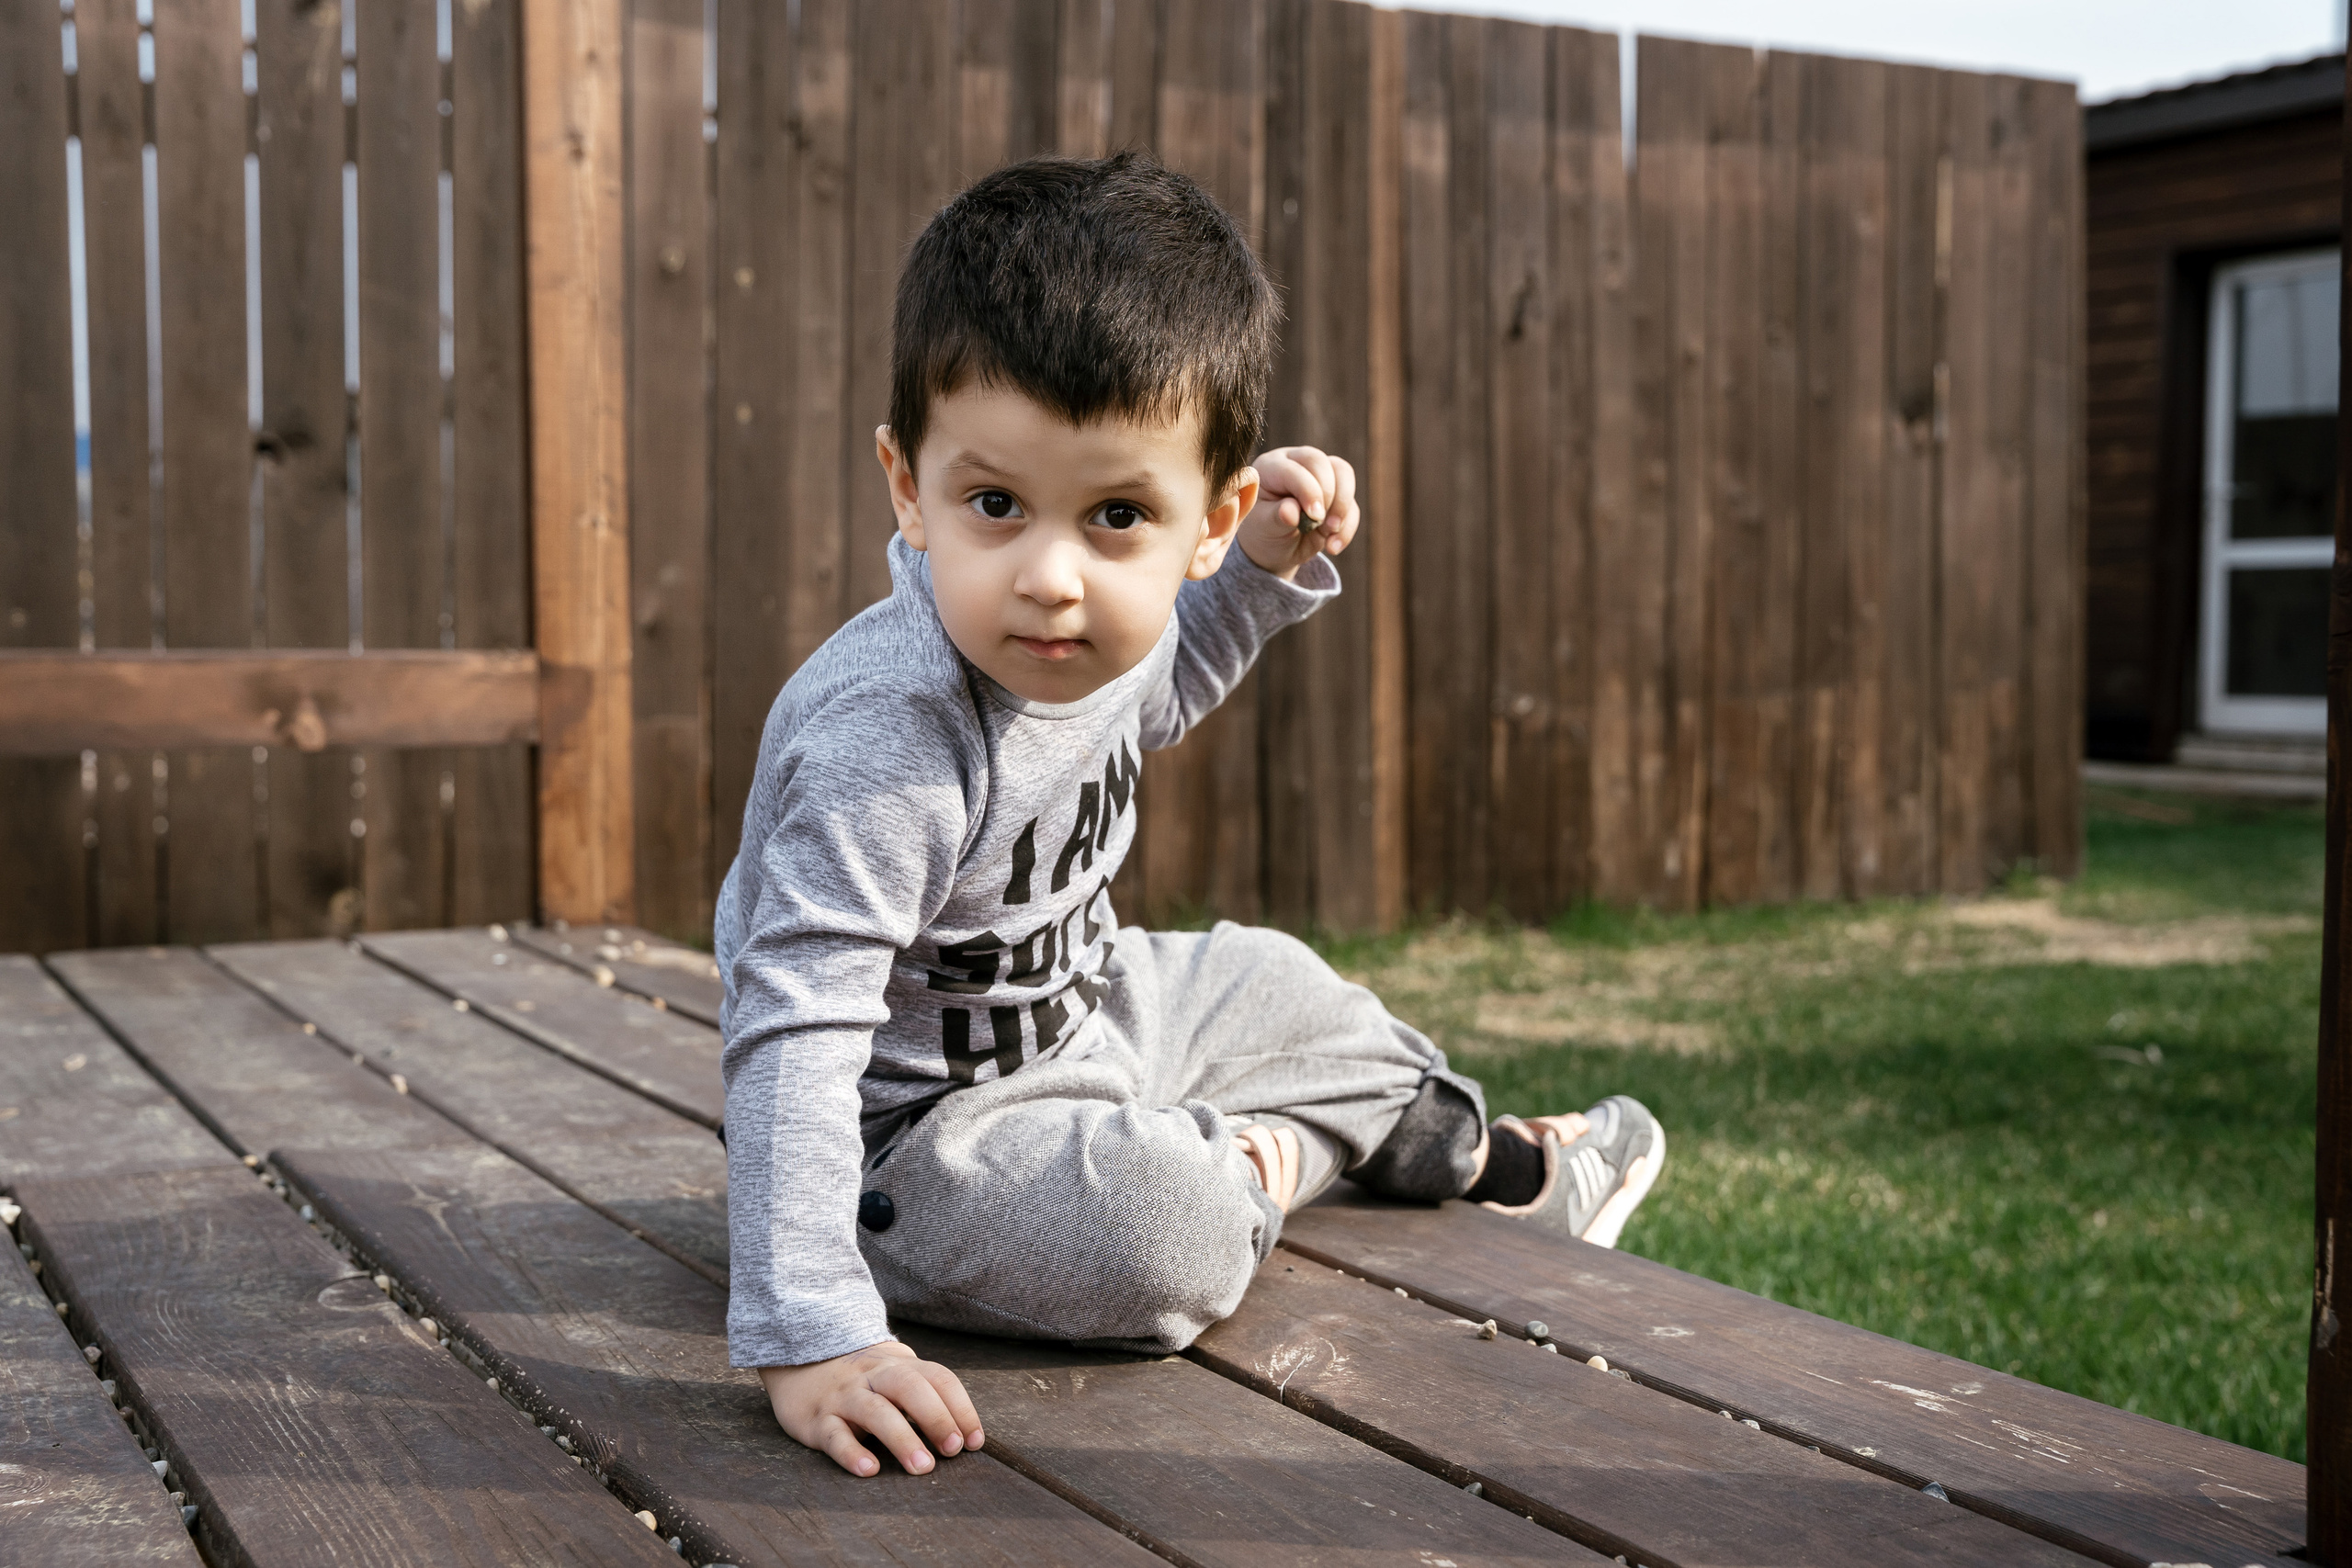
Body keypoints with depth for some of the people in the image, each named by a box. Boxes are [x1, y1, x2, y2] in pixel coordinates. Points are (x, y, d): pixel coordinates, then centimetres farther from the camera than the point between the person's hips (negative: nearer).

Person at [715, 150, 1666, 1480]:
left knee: (1272, 985, 22)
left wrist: (1270, 566, 2)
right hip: (914, 1131, -9)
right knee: (1164, 1234, -30)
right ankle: (1254, 1166, 7)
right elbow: (796, 1035, -40)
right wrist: (807, 1339, -45)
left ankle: (1484, 1161, 51)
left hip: (1070, 1015, 9)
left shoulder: (1101, 630, -11)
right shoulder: (884, 741, -38)